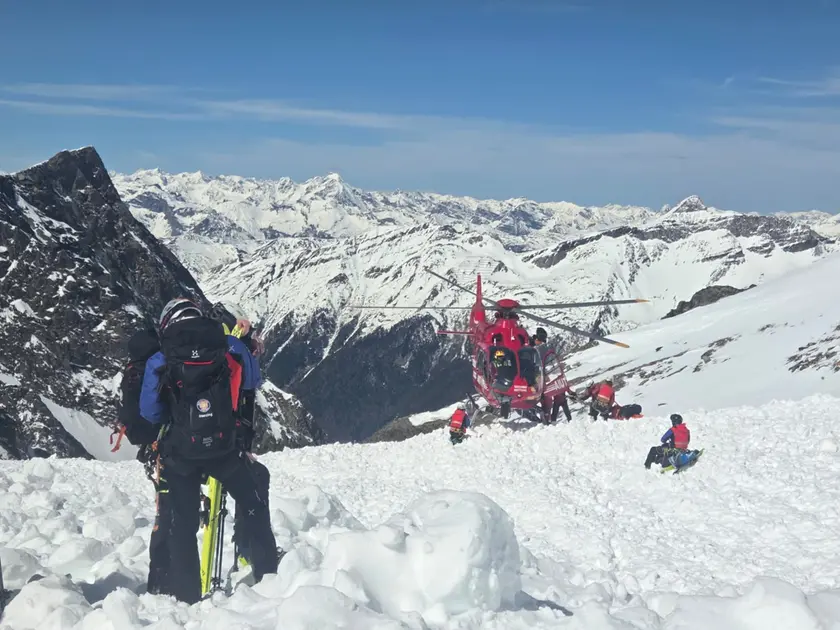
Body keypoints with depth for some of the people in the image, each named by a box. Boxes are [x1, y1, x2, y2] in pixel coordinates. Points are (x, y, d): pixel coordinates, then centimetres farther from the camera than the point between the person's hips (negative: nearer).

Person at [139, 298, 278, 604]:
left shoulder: (159, 362, -3)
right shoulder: (230, 346, -2)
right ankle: (269, 577, 21)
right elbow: (251, 381, 16)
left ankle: (186, 597, 14)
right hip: (224, 448, 0)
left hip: (180, 453, 0)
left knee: (183, 523, 14)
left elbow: (150, 413, 4)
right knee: (254, 506, 20)